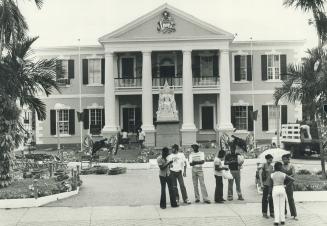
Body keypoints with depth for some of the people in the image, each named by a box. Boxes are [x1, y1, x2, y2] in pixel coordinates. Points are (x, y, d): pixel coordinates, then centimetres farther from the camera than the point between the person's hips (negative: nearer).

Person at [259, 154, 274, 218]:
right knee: (265, 198, 1)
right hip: (265, 184, -6)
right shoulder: (263, 165, -5)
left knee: (271, 198, 7)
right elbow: (260, 174, -10)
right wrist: (261, 183, -16)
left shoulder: (271, 166, 13)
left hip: (271, 184, 6)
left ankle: (272, 213, 15)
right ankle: (264, 213, 8)